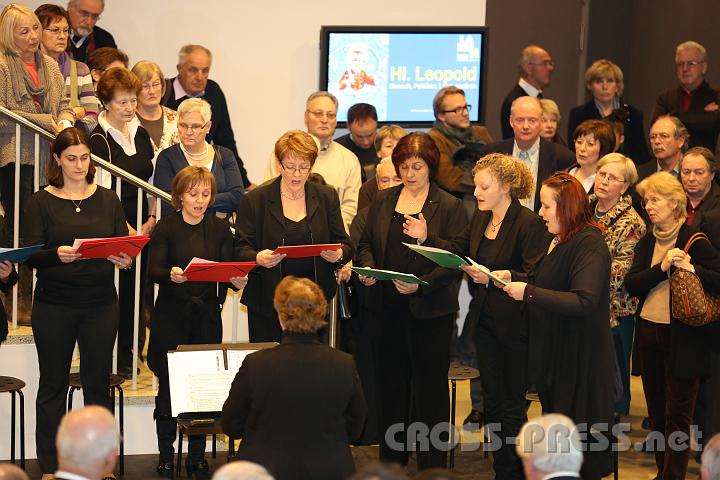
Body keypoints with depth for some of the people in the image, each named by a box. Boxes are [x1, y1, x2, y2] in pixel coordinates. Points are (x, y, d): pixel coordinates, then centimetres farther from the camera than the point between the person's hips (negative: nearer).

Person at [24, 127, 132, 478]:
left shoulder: (108, 200, 8)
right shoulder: (41, 202, 0)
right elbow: (30, 256, -7)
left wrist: (125, 260, -17)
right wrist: (57, 255, -27)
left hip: (101, 304, 2)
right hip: (54, 306, -2)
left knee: (98, 383, 5)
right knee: (53, 384, 4)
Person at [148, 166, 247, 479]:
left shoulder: (220, 229, 8)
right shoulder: (166, 227, -1)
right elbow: (153, 271, -10)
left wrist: (237, 280, -19)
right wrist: (171, 274, -31)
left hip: (207, 316, 2)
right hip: (171, 316, -2)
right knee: (168, 386, 1)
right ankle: (165, 455, 11)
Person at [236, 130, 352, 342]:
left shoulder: (327, 197, 9)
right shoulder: (254, 200, 2)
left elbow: (345, 245, 9)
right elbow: (240, 249, -1)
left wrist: (339, 254, -14)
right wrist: (257, 259, -22)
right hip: (267, 303, -2)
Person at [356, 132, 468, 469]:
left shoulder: (450, 207, -4)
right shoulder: (382, 201, 11)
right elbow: (366, 243, 15)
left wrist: (422, 284, -23)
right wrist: (366, 269, -7)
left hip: (430, 311, -4)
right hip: (389, 309, 4)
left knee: (430, 388, 1)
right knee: (391, 385, 12)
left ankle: (431, 466, 9)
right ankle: (390, 463, 22)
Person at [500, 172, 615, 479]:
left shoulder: (589, 244, -18)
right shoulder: (557, 241, 12)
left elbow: (584, 301, -27)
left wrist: (528, 291, -24)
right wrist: (513, 277, 5)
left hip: (578, 358, -9)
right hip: (551, 350, 9)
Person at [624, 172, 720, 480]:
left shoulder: (694, 241, -7)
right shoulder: (647, 243, 9)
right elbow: (631, 285, -4)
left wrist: (691, 268, -25)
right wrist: (663, 267, -17)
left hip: (682, 337, -6)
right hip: (649, 332, 6)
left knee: (677, 416, -2)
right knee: (657, 411, 13)